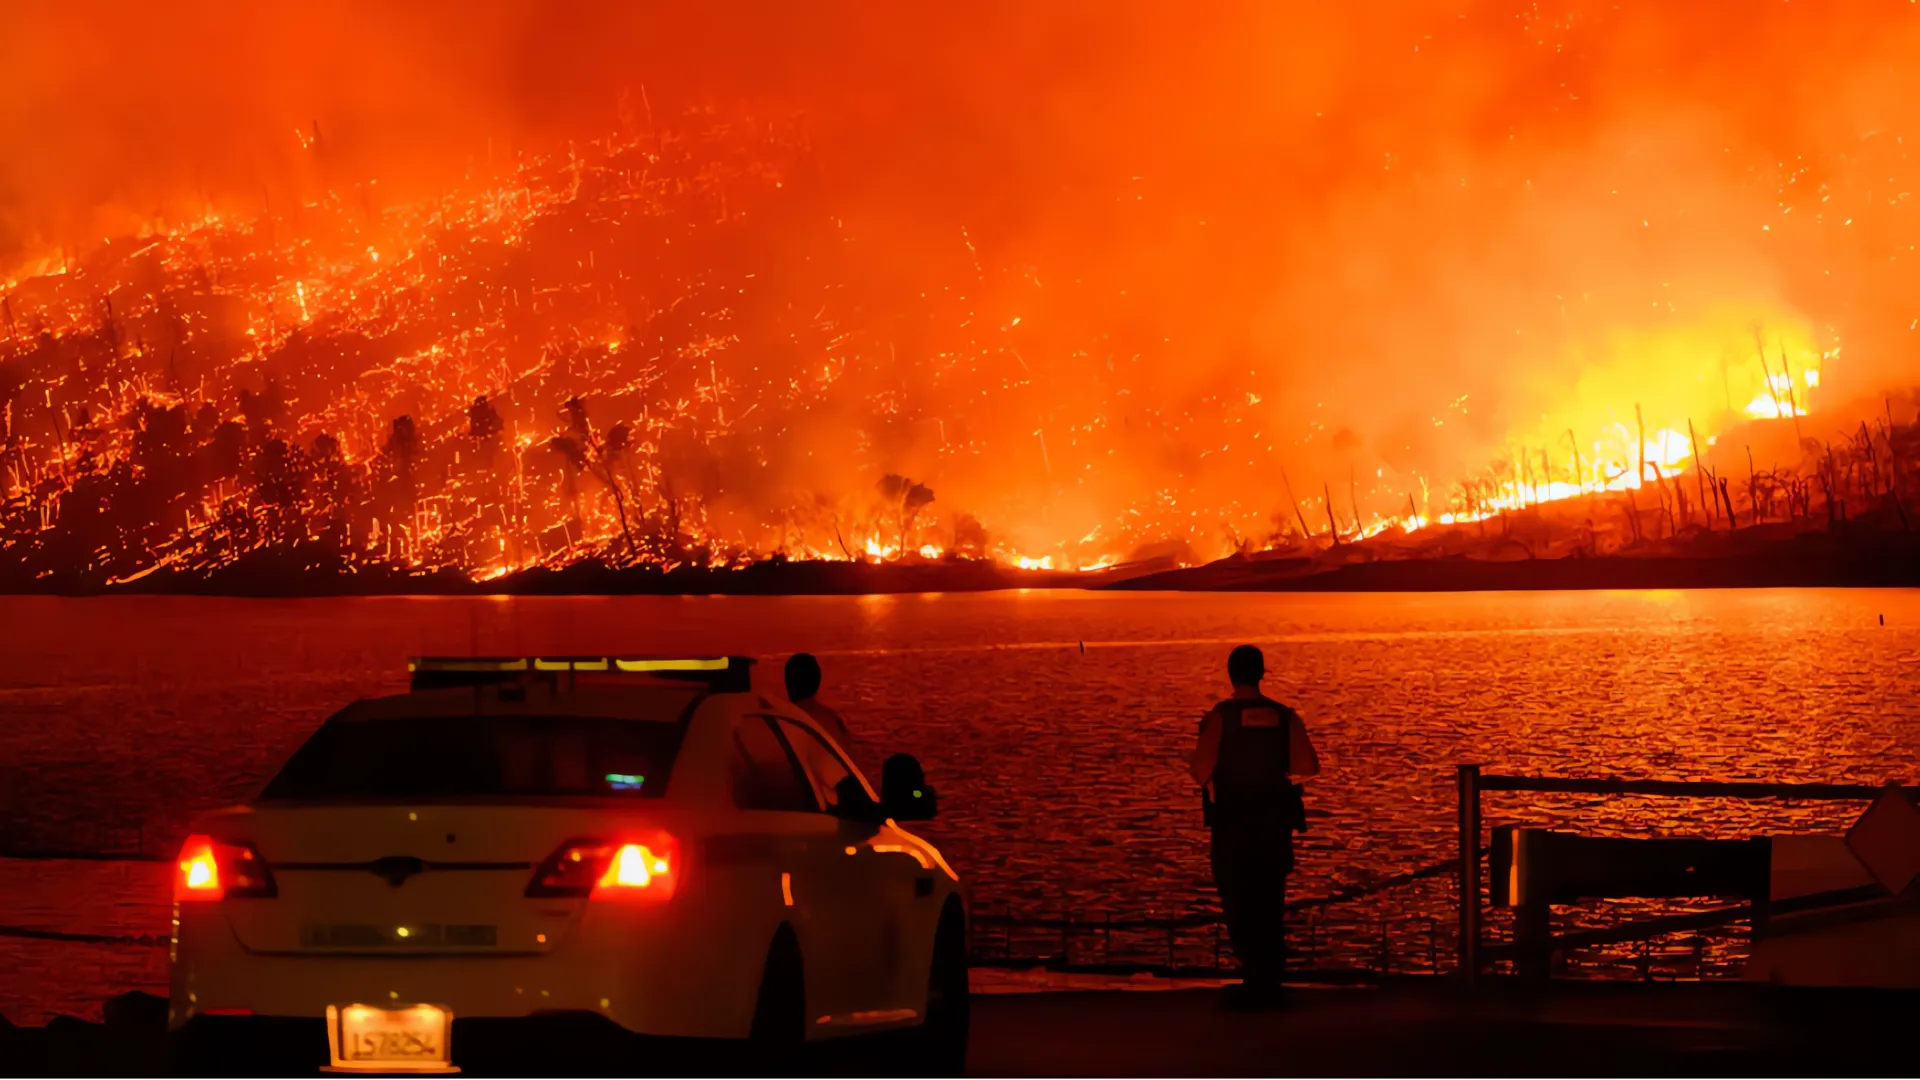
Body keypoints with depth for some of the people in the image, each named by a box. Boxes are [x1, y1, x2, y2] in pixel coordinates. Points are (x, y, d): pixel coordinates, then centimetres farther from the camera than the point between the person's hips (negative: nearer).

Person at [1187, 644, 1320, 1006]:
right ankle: (1270, 980, 14)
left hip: (1232, 821, -3)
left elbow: (1201, 768, -18)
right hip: (1274, 818, 3)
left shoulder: (1219, 717, -11)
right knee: (1270, 901, 13)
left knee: (1237, 900, 2)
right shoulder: (1284, 716, -2)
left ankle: (1256, 970, -14)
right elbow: (1308, 764, -4)